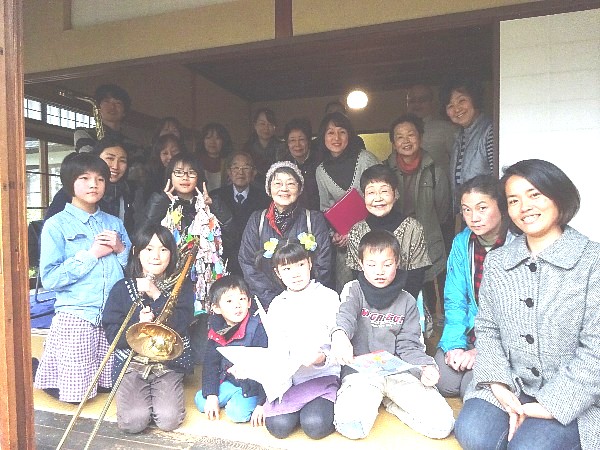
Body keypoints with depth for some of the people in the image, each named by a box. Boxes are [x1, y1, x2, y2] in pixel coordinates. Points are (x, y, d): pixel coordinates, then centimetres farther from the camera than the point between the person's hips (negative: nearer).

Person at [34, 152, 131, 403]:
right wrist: (91, 254, -11)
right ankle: (40, 370, 31)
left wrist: (121, 249, -6)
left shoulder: (114, 223, 10)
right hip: (76, 318, -4)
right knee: (74, 394, 4)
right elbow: (49, 279, -10)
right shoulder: (56, 225, -2)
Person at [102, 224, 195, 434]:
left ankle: (157, 394, 16)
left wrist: (156, 295, -17)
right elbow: (112, 333, -1)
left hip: (168, 363, 0)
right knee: (133, 421, -17)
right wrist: (138, 324, -20)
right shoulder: (122, 288, 2)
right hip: (131, 362, 1)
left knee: (169, 420, -16)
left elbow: (180, 326, -11)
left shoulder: (181, 286, 2)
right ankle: (136, 396, 16)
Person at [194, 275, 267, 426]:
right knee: (200, 401, -2)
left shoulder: (257, 329, -24)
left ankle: (251, 401, 6)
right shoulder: (216, 330, -5)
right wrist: (211, 395, -4)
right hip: (229, 381, 6)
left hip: (253, 384, -6)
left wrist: (262, 404, -23)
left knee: (237, 412, -24)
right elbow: (210, 363, 3)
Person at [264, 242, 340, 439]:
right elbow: (276, 351, 5)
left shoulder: (327, 297, -1)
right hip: (289, 377, 3)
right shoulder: (277, 306, 8)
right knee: (278, 426, -19)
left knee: (315, 426, -25)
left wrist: (323, 358, -25)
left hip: (324, 374, -3)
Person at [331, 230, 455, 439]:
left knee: (442, 424, -18)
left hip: (398, 370, 2)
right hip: (360, 370, -2)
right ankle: (374, 400, 7)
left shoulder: (406, 301, 10)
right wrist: (339, 334, -45)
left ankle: (388, 401, 9)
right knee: (351, 426, -29)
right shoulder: (354, 290, 4)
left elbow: (409, 346, 7)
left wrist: (426, 367, -16)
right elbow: (346, 313, -20)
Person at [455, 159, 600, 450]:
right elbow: (486, 329, 5)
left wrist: (550, 404, -15)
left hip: (574, 398, -2)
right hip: (508, 388, 3)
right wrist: (499, 384, -9)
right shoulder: (496, 262, 4)